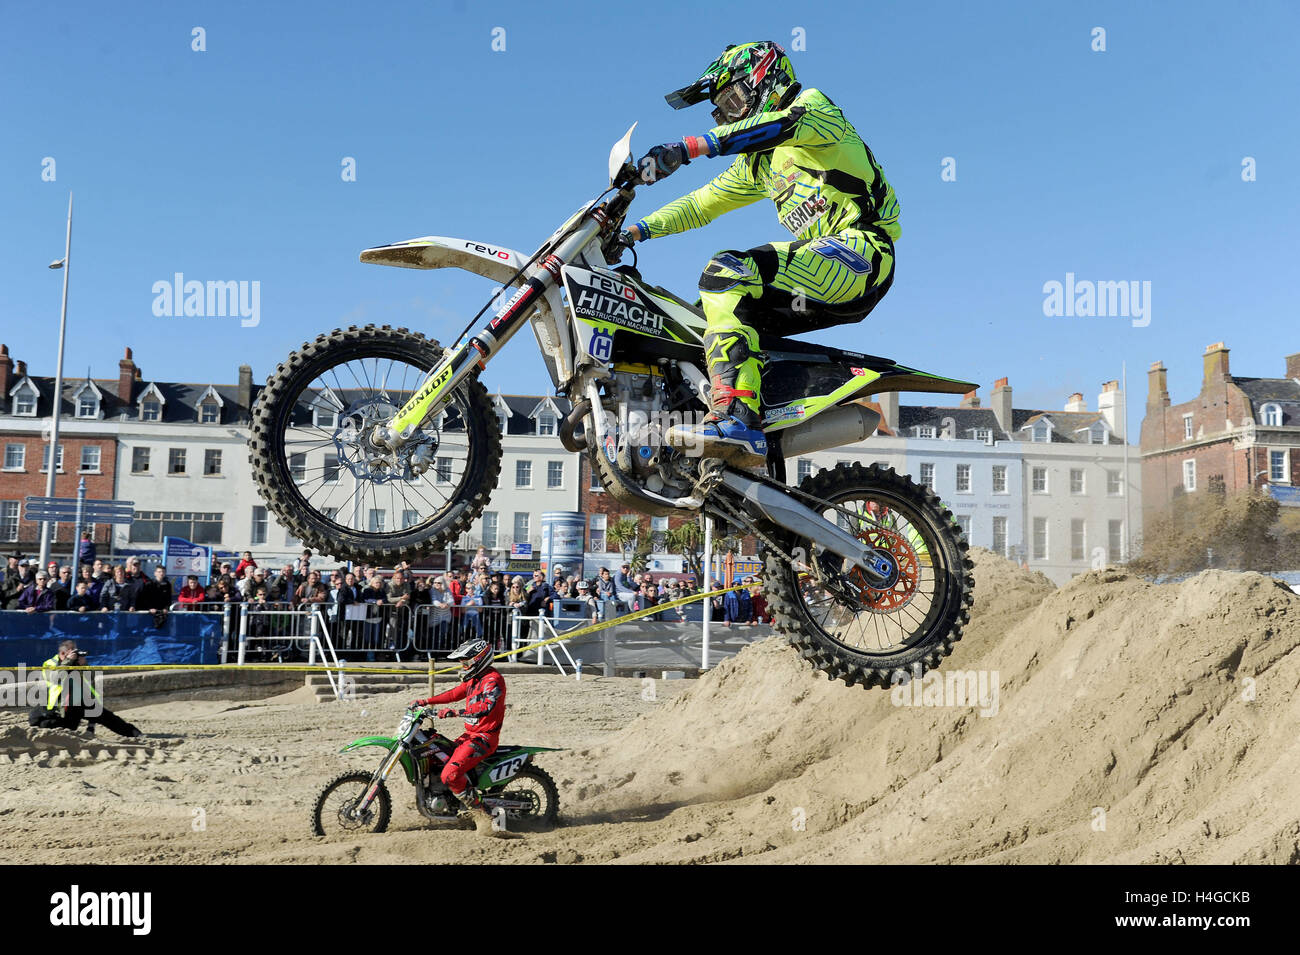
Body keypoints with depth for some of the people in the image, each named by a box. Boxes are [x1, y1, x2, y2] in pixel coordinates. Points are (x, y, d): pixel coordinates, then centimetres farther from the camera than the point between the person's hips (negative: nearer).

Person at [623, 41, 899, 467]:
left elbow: (779, 125, -21)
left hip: (861, 246, -9)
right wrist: (636, 231, 16)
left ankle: (737, 421, -39)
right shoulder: (756, 163, 27)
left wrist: (687, 147, -32)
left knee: (727, 274, -27)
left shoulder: (812, 104, 2)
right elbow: (701, 203, 28)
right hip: (818, 258, 9)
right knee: (708, 313, 4)